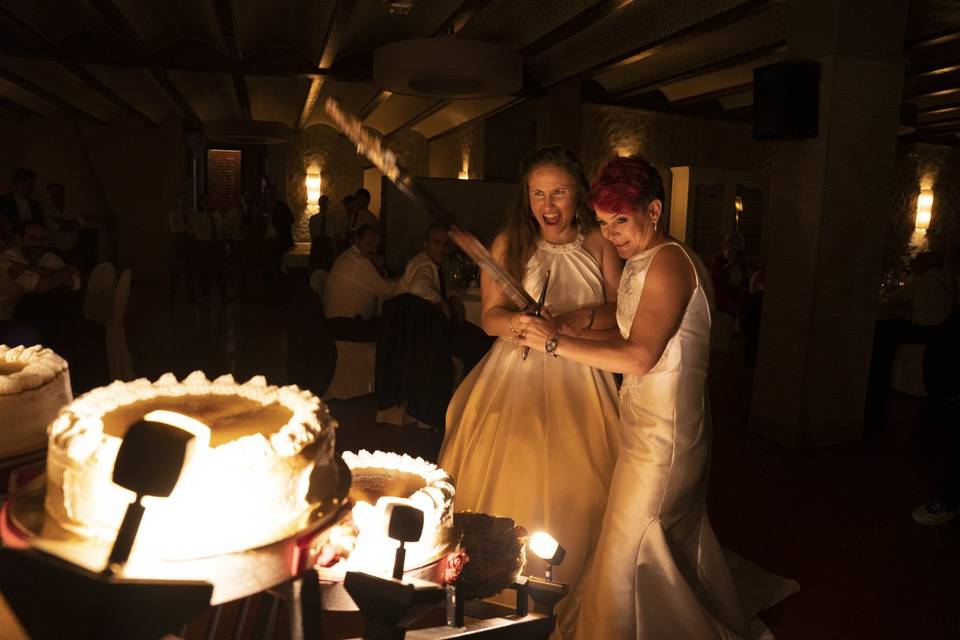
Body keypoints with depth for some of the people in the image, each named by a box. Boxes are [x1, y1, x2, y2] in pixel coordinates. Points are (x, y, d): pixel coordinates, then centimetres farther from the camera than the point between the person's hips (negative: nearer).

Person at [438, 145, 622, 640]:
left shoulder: (598, 243, 3)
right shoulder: (508, 243, 1)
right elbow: (490, 316, -5)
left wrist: (586, 317, -19)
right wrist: (516, 323, -26)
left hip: (580, 382, 1)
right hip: (518, 378, 0)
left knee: (576, 490, 1)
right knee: (508, 483, 0)